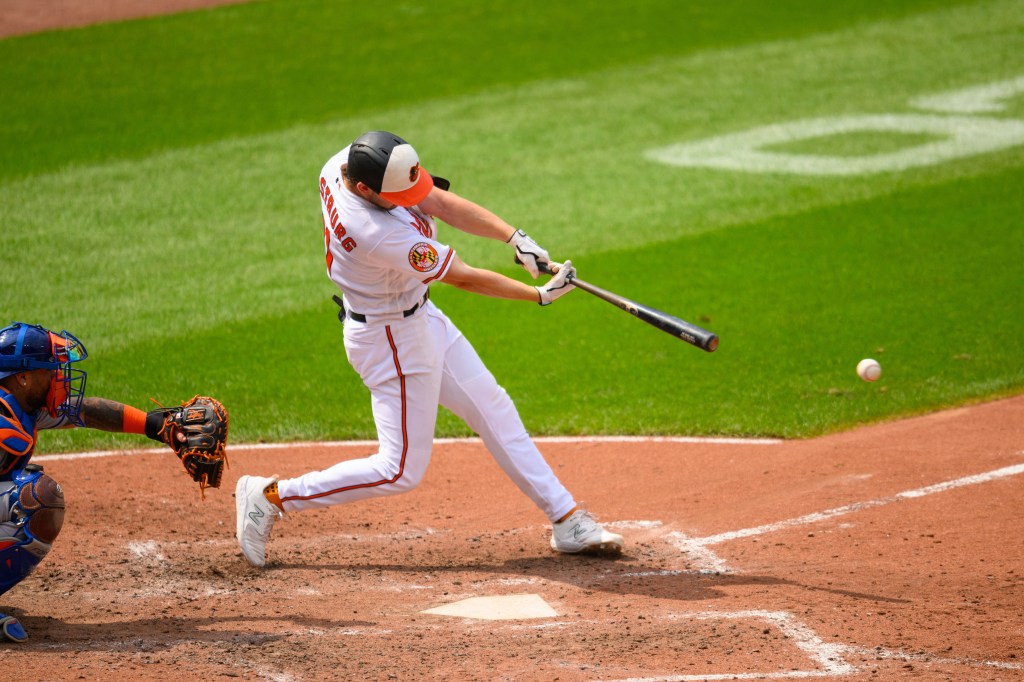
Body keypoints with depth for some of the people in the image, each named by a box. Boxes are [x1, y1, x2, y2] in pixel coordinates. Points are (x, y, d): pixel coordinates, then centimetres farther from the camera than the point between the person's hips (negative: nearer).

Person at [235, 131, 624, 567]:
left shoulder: (343, 164, -16)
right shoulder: (381, 234, -37)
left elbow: (440, 202, -12)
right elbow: (464, 278, -25)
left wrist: (515, 238, -23)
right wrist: (541, 294, -15)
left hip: (422, 318, 10)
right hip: (393, 340, -10)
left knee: (492, 408, 15)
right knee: (401, 470, 0)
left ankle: (566, 520, 24)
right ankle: (270, 498, 9)